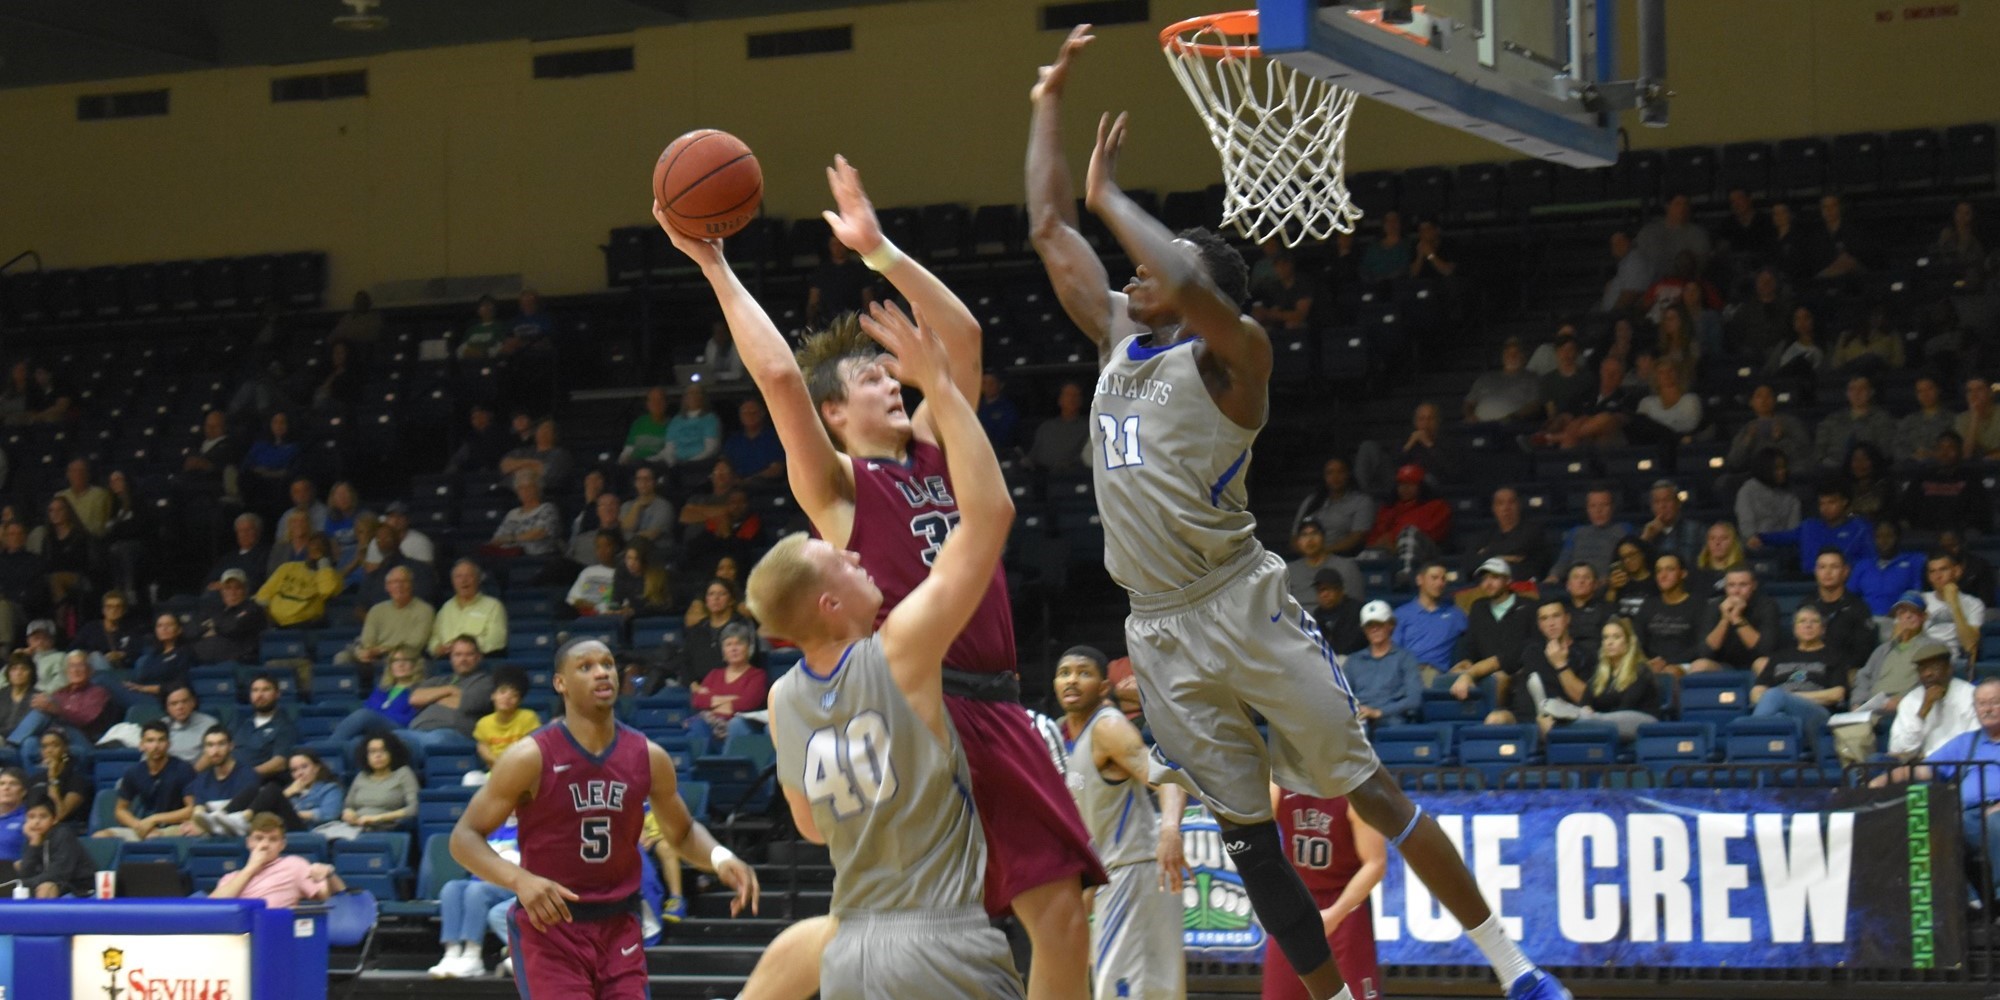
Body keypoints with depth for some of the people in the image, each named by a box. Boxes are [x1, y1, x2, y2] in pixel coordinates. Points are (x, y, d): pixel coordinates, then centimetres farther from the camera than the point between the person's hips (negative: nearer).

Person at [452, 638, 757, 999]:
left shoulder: (648, 758, 0)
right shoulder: (531, 758, -13)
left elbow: (683, 832, 15)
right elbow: (464, 837, -9)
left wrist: (719, 858, -8)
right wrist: (519, 879, -27)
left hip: (619, 926, 5)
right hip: (548, 922, -4)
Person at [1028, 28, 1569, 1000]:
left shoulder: (1229, 355, -5)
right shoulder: (1117, 340, 15)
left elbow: (1194, 286, -27)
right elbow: (1050, 231, 18)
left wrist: (1109, 196, -16)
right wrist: (1048, 107, 17)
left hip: (1244, 607, -6)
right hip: (1161, 633, 6)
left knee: (1366, 788, -4)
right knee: (1247, 835, 6)